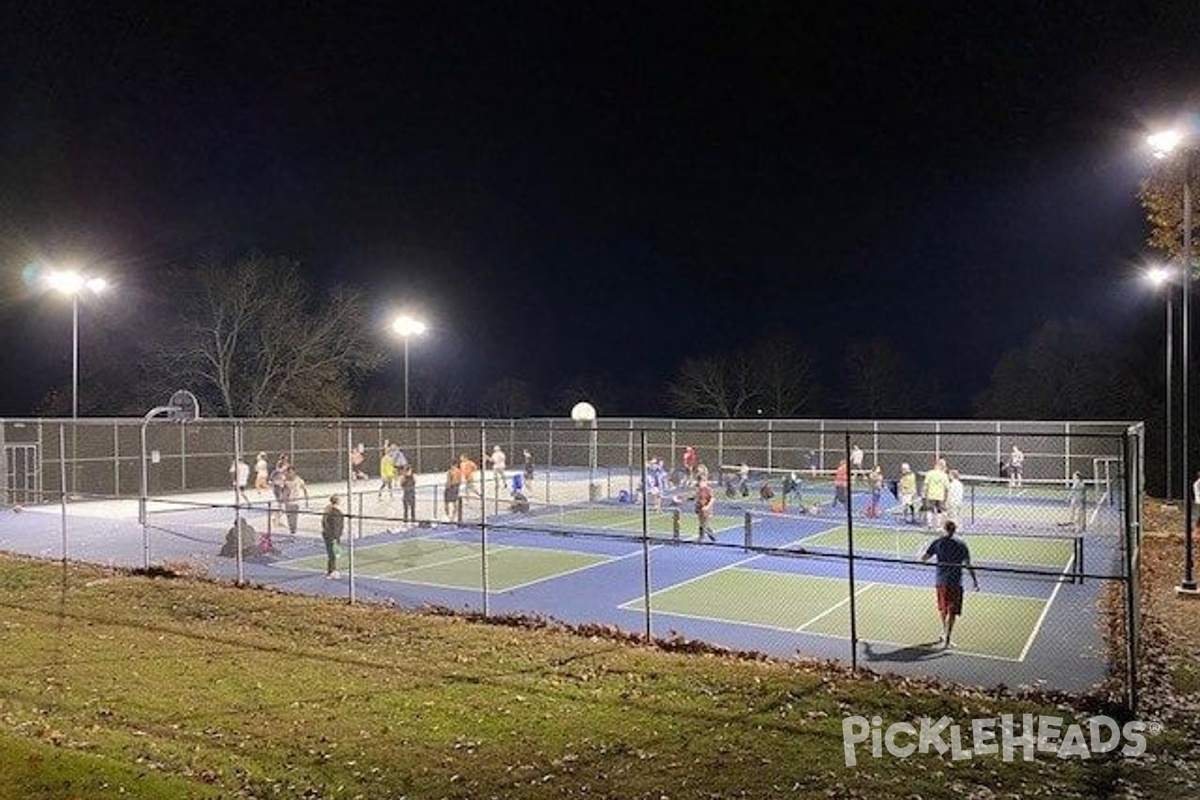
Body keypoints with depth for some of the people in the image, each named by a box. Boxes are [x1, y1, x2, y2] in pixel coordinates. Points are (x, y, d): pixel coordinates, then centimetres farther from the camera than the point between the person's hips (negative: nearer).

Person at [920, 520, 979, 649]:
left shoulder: (937, 543, -1)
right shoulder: (961, 545, -4)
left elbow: (924, 558, -1)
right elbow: (968, 565, -7)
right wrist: (975, 581, -1)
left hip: (940, 581, 2)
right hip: (955, 582, -2)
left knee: (943, 609, 20)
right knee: (952, 611, 1)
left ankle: (945, 633, 37)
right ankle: (946, 637, -8)